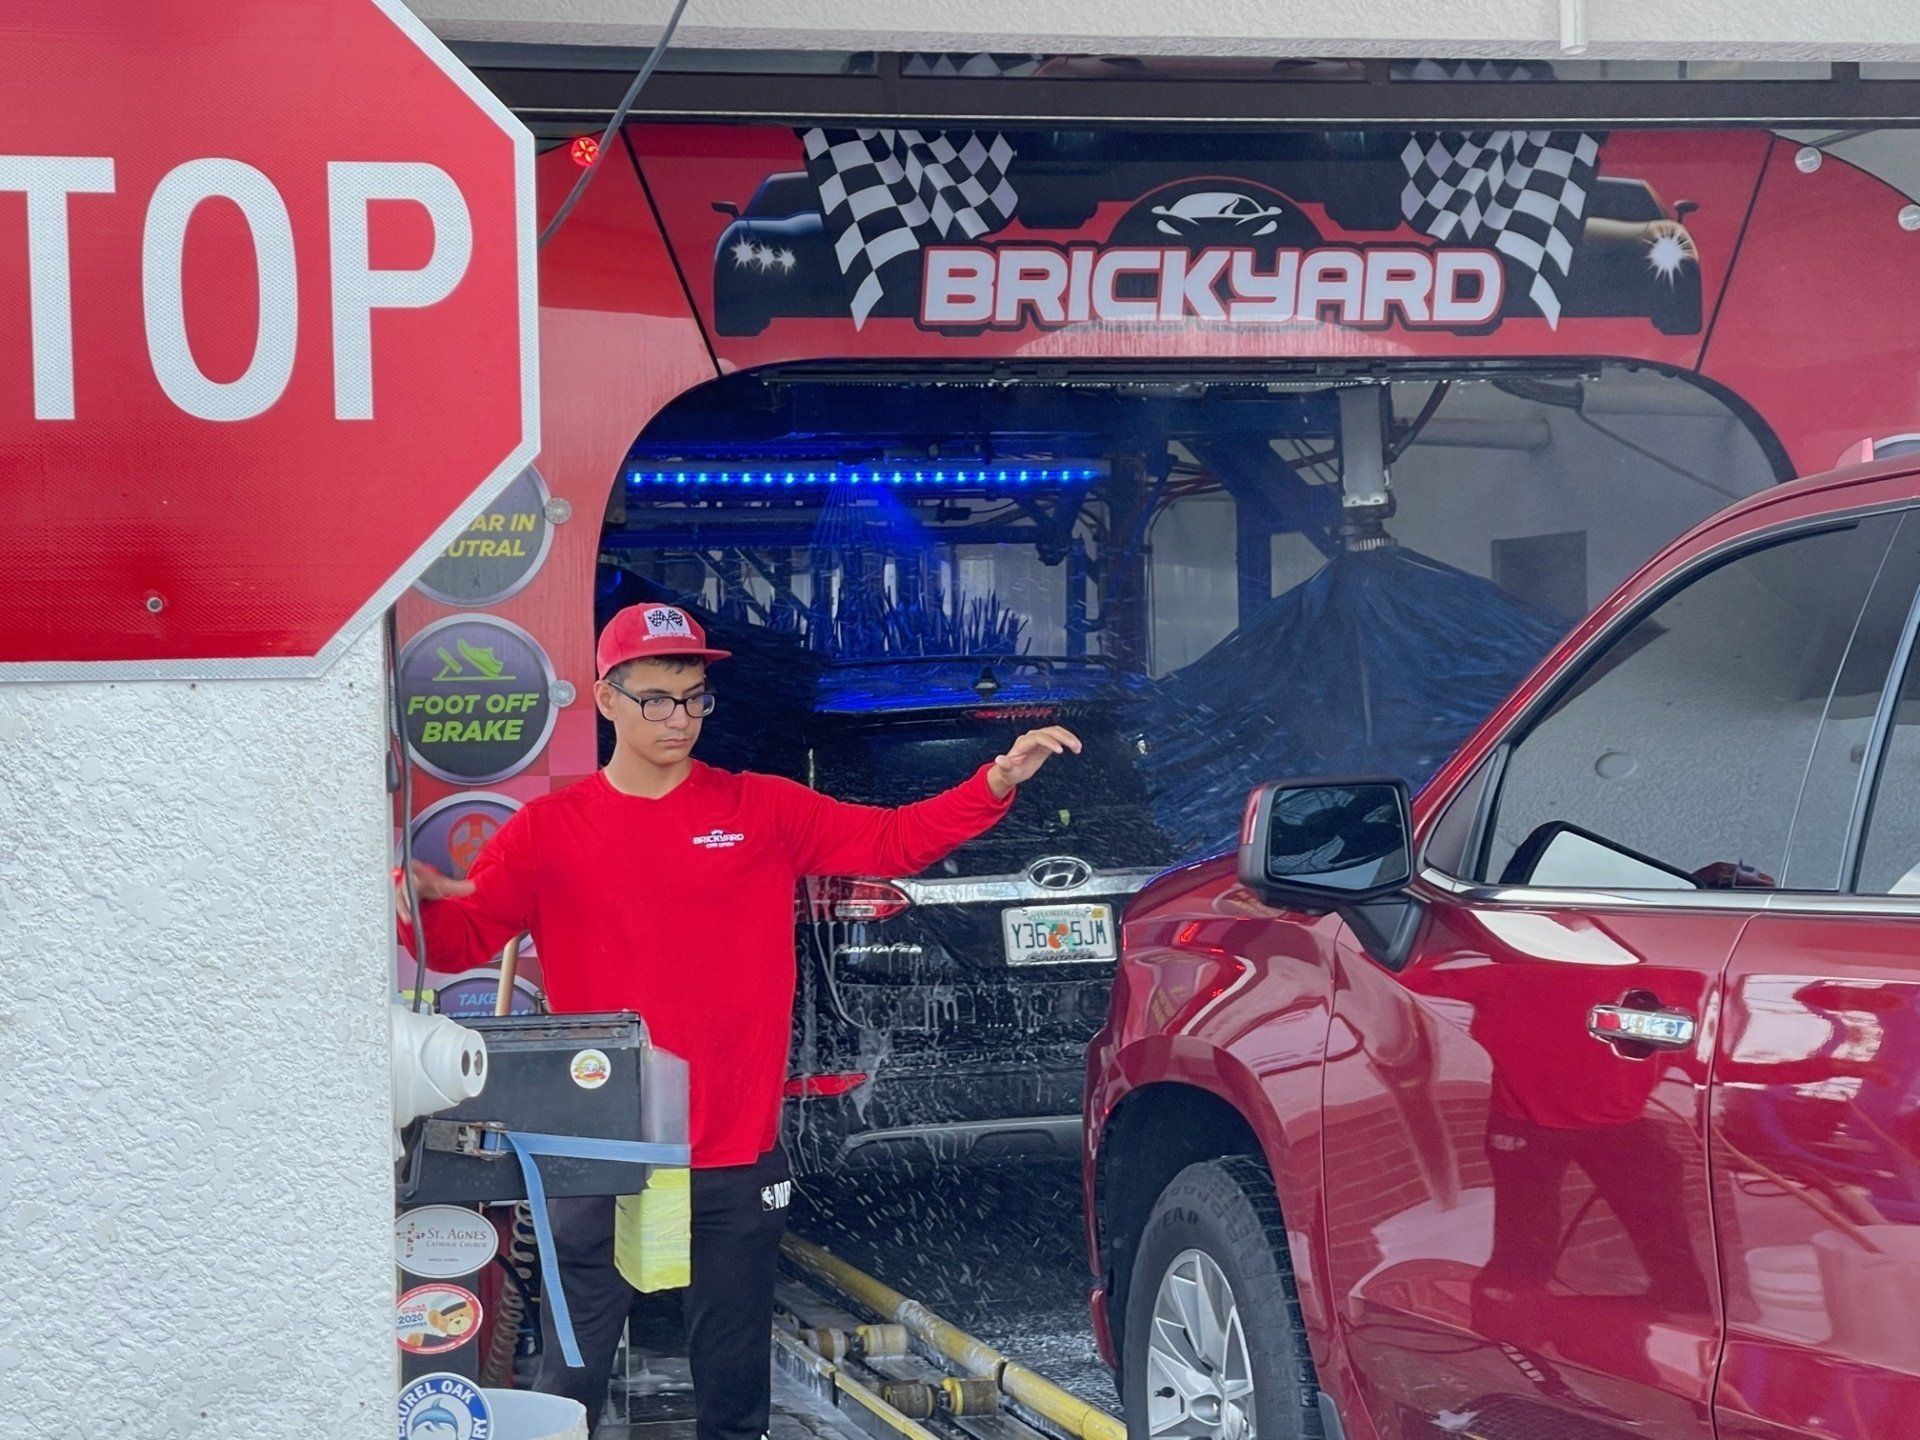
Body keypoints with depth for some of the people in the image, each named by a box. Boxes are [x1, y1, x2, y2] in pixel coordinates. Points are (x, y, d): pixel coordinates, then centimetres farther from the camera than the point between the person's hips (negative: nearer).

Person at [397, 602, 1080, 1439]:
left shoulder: (763, 812, 4)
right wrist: (415, 900, -25)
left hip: (738, 1161, 2)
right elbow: (460, 940, -3)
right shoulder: (548, 830, 0)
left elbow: (895, 840, 3)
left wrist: (999, 780, -9)